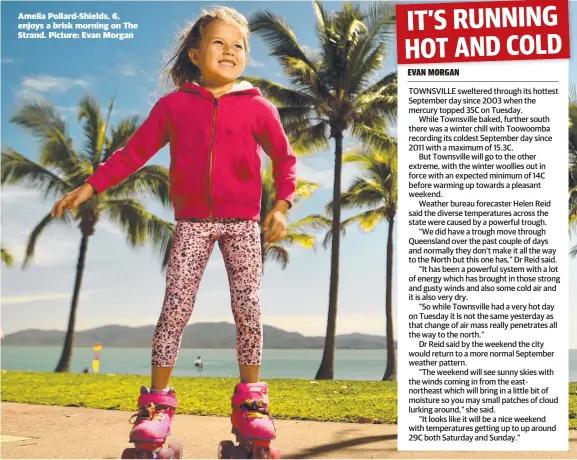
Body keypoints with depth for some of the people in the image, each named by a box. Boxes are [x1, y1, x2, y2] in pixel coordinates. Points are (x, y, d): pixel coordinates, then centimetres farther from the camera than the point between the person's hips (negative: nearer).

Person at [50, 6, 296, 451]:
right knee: (175, 308, -3)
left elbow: (285, 158, 8)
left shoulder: (258, 107, 1)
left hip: (242, 223, 0)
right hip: (192, 222, 0)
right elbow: (134, 151, 5)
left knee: (248, 308, 0)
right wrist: (91, 185, 0)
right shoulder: (174, 105, 3)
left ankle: (251, 400, 13)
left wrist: (281, 205, -4)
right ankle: (158, 401, 7)